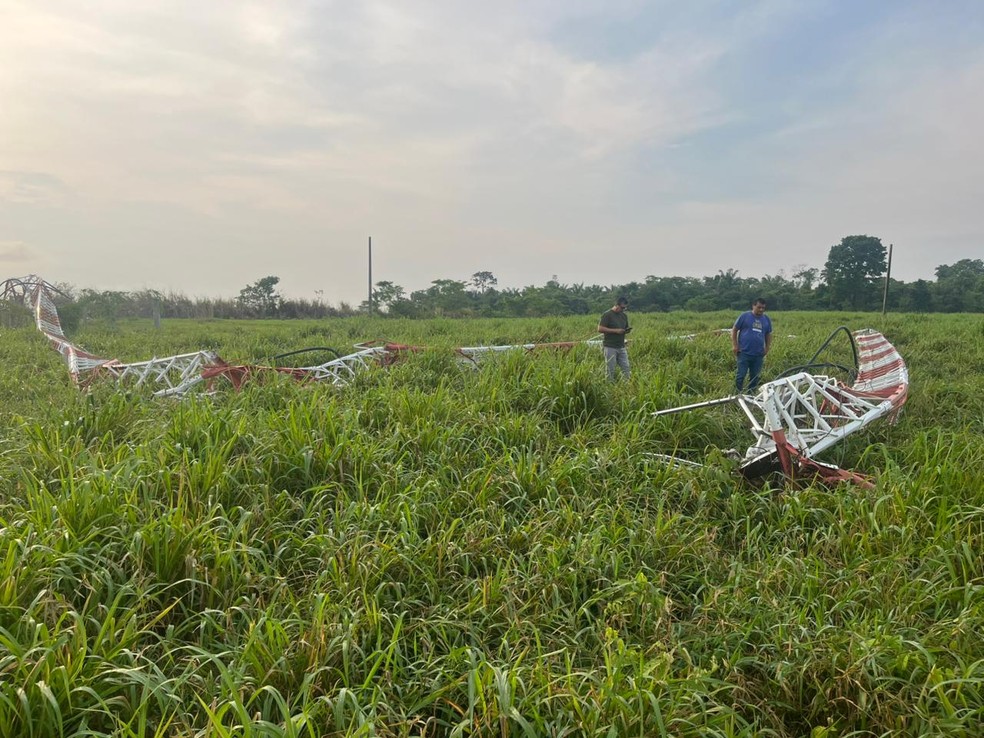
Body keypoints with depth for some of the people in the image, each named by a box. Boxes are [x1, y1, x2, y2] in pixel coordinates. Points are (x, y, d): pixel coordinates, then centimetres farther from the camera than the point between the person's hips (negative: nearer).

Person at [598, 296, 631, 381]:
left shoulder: (624, 316, 14)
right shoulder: (607, 315, -8)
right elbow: (600, 329, -13)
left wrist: (627, 330, -1)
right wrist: (615, 330, -18)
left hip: (621, 347, 6)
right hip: (610, 347, -6)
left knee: (626, 368, 2)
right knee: (610, 370, -2)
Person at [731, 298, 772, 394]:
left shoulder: (766, 319, 10)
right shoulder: (745, 316, -2)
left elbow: (768, 335, 20)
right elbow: (734, 330, 1)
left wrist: (767, 348, 11)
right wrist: (734, 345, -6)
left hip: (758, 354, 4)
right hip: (744, 352, -4)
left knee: (755, 377, 9)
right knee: (741, 375, -5)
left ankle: (751, 395, 20)